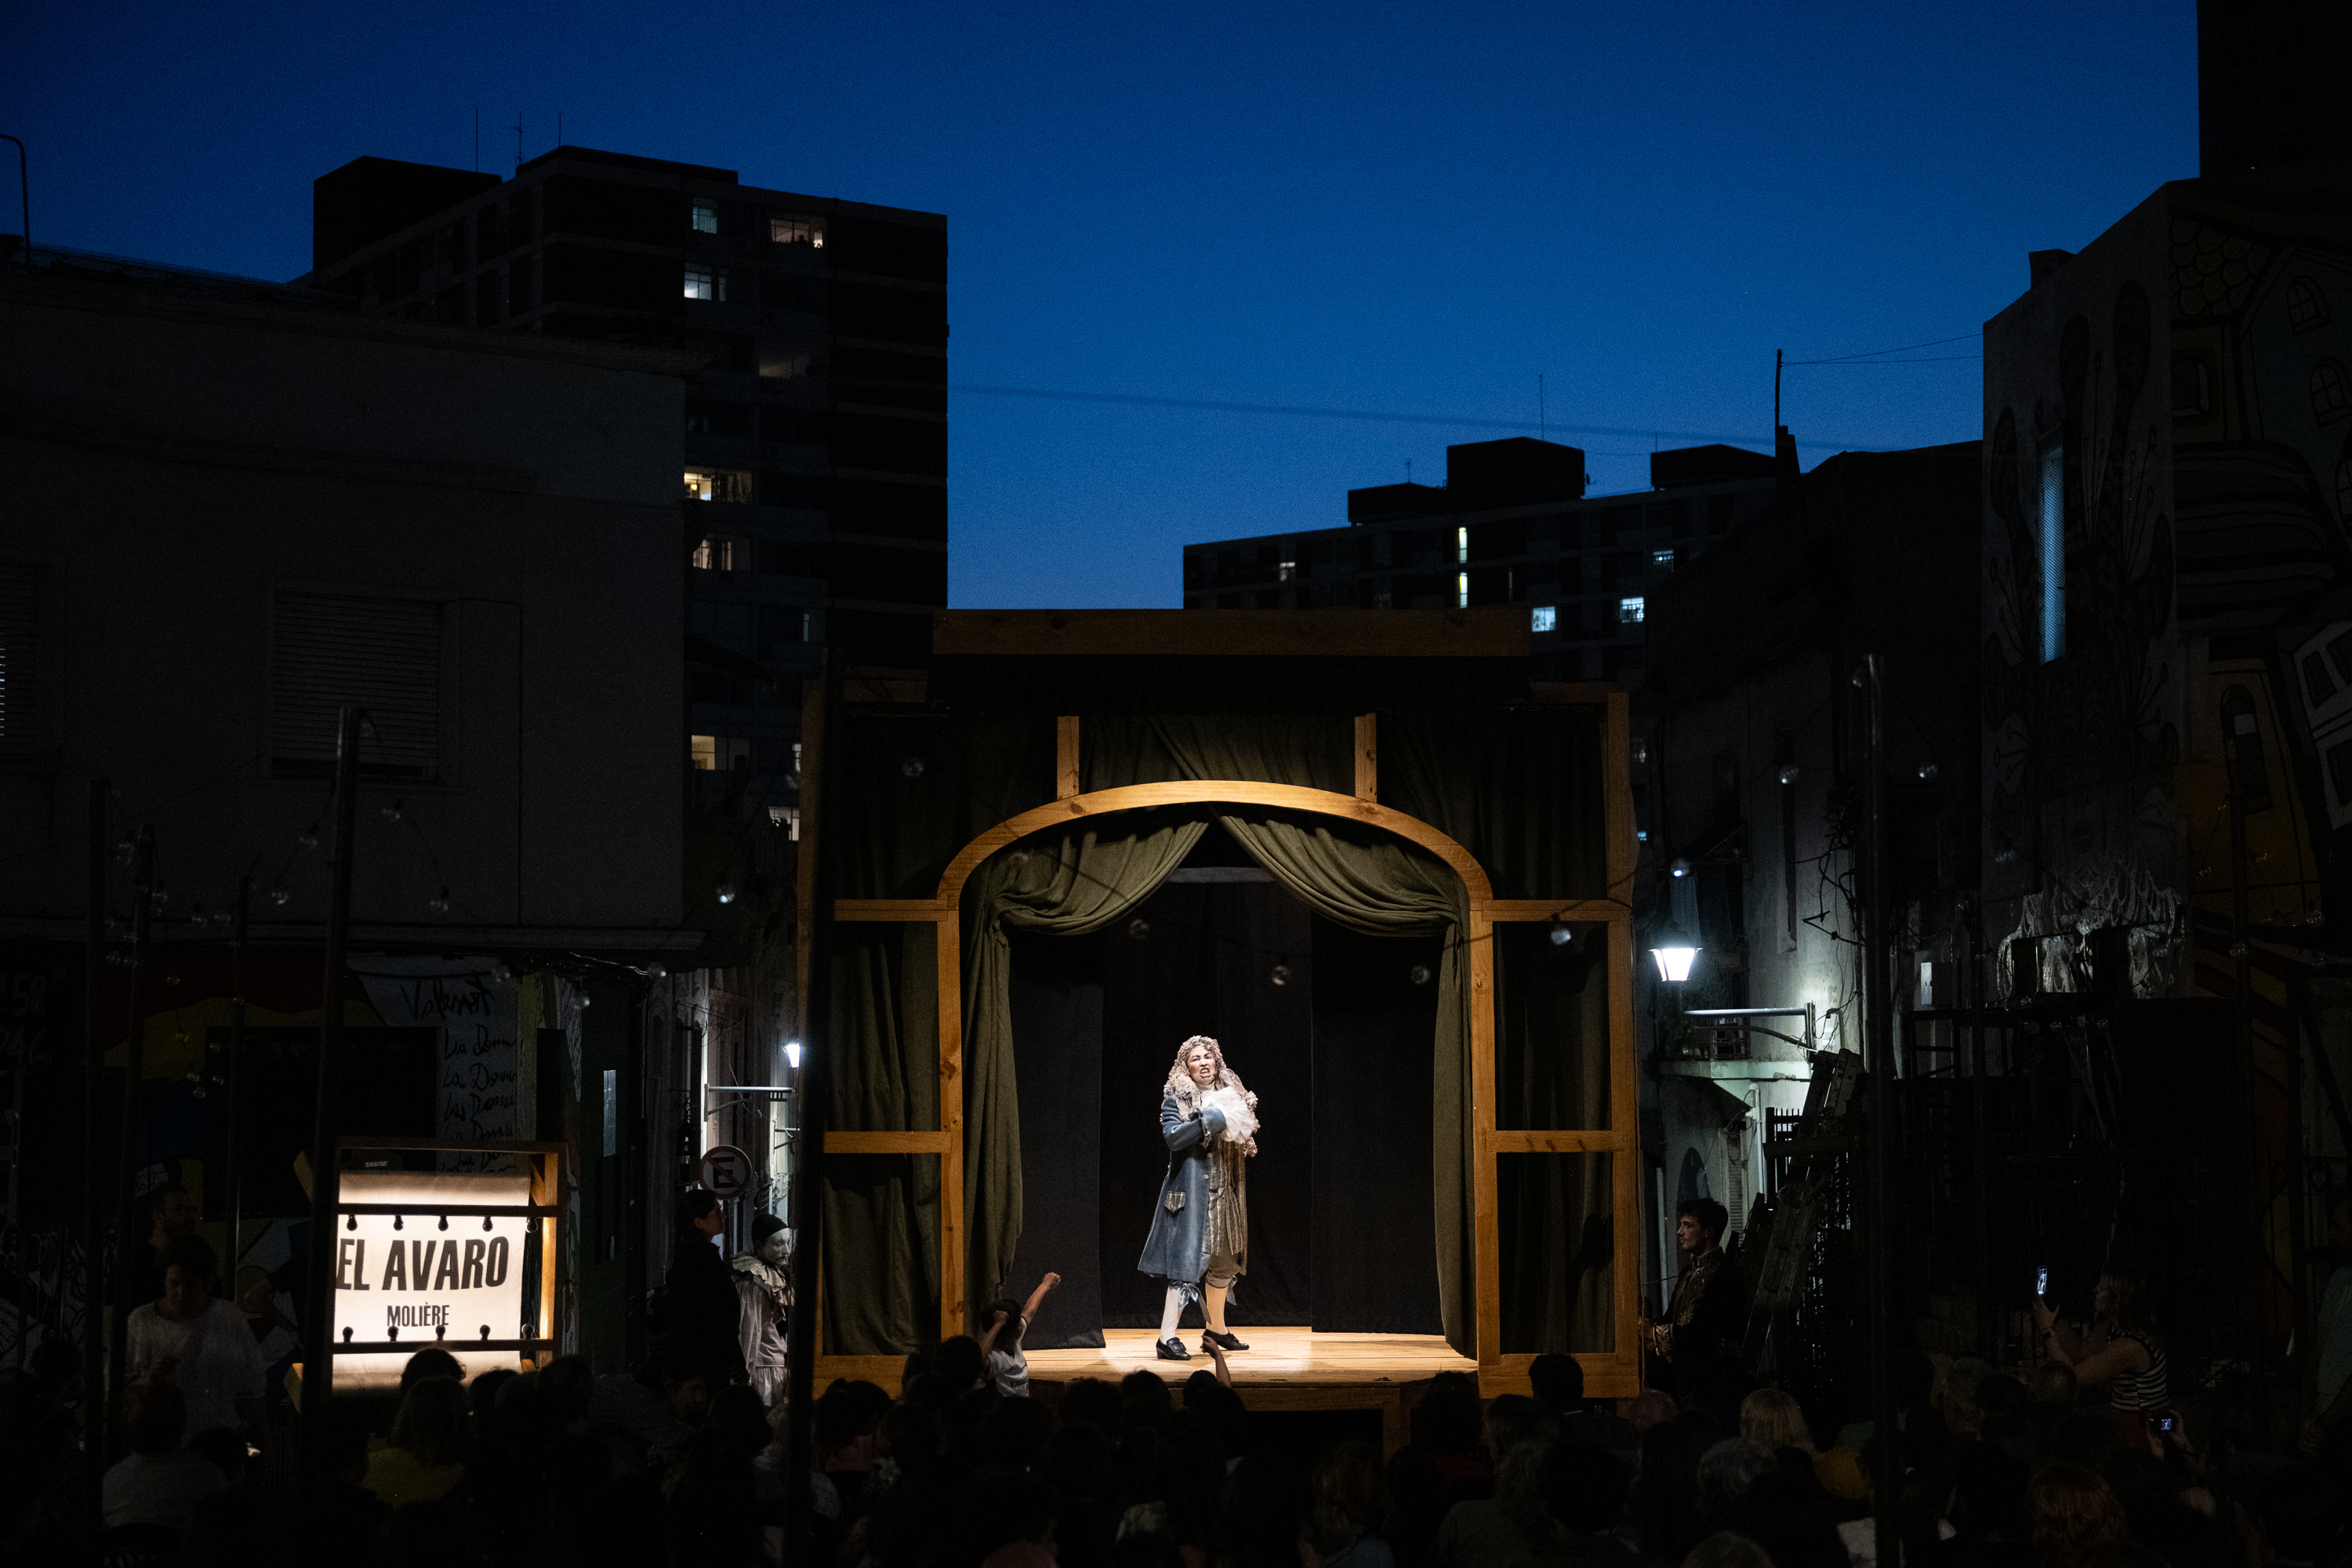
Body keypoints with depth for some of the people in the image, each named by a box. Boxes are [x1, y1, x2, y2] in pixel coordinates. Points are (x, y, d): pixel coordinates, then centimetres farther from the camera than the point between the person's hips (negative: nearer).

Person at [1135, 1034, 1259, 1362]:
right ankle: (1167, 1338, -17)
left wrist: (1241, 1124, 2)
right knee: (1187, 1261, -14)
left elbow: (1244, 1136, 24)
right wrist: (1211, 1120, -21)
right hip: (1191, 1189, -7)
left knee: (1223, 1261, 14)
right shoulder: (1176, 1096, -3)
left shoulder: (1230, 1093, 15)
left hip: (1225, 1190, 7)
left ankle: (1216, 1329, 28)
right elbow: (1173, 1137, -17)